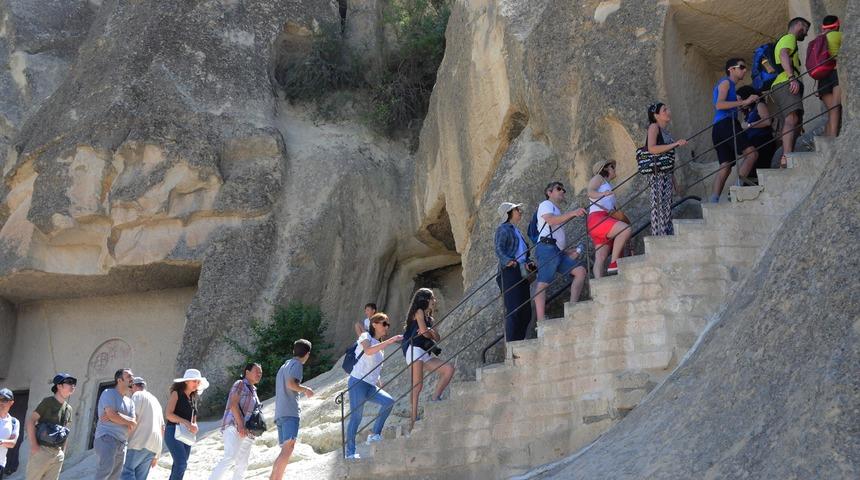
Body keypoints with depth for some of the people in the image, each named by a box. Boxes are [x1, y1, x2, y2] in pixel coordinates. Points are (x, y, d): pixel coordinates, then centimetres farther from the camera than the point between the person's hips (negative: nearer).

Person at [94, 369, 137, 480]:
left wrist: (113, 417, -9)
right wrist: (129, 421, 3)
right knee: (107, 467, -28)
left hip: (122, 443, 7)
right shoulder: (109, 393, 2)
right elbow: (112, 415, -13)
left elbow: (133, 424, 6)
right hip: (106, 437, -7)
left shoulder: (130, 401, 21)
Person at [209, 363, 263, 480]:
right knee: (230, 457, -26)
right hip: (234, 427, -9)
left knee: (242, 465, 3)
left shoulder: (253, 390, 26)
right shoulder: (240, 384, 2)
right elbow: (233, 404, -12)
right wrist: (240, 425, -21)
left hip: (246, 433, 9)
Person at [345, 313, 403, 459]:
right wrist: (390, 341, -28)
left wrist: (379, 385, 14)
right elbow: (368, 351, -25)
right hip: (358, 382, -7)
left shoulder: (380, 346, 22)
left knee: (389, 401, -16)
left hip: (371, 386, 7)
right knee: (356, 417, -11)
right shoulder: (365, 337, -1)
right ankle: (350, 452, -6)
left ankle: (375, 434, -8)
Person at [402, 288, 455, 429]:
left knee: (449, 368, -6)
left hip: (425, 353, 8)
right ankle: (414, 418, -17)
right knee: (417, 386, -15)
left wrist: (431, 331, -5)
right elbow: (424, 332, -10)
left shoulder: (428, 317, 25)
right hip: (415, 349, -8)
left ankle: (435, 398, -5)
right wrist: (429, 333, 12)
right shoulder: (419, 312, 3)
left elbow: (437, 338, 15)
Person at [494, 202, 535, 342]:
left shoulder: (517, 231, 27)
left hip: (521, 273, 9)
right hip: (509, 272, -9)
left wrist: (529, 263, 9)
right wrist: (507, 261, -32)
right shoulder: (503, 229, 0)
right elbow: (499, 250, -14)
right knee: (513, 311, -16)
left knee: (525, 312, 4)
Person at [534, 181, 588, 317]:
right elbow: (550, 220, -16)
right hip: (547, 248, -9)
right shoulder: (546, 204, 8)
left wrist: (568, 252, 18)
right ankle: (540, 321, -25)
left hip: (558, 251, 9)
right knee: (543, 284, -15)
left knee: (580, 270, -3)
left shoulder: (557, 212, 35)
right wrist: (572, 213, -26)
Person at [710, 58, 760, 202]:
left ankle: (713, 200, -12)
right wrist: (744, 102, -18)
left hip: (717, 129, 10)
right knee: (751, 153, -17)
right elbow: (719, 104, -14)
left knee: (725, 167, 0)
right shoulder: (726, 82, 1)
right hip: (726, 123, -10)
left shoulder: (728, 84, 31)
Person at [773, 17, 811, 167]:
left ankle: (784, 162, -9)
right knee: (792, 118, -27)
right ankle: (787, 156, -46)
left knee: (794, 126, 2)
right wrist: (792, 78, -26)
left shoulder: (784, 40, 38)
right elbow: (784, 55, -13)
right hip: (785, 84, -10)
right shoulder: (789, 38, 6)